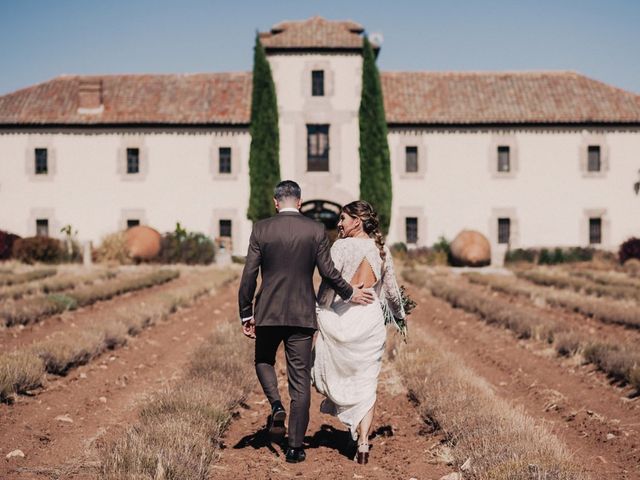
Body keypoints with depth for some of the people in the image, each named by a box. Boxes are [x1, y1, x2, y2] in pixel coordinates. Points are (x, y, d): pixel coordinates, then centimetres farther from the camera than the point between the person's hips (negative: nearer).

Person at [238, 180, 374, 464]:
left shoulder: (261, 229, -3)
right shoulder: (316, 230, -3)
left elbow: (249, 275, -4)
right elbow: (328, 272, -4)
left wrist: (246, 315, 5)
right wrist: (349, 294, 13)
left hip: (268, 312, 0)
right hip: (303, 313, 0)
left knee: (263, 360, 26)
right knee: (300, 379, 6)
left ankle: (277, 407, 0)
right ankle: (295, 446, 8)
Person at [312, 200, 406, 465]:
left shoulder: (342, 247, -8)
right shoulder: (382, 249, 7)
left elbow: (328, 285, -9)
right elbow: (392, 290, 13)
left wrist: (318, 316, -1)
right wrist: (399, 314, 30)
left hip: (343, 318, -4)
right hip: (372, 319, 5)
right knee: (366, 385, 6)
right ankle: (363, 444, 1)